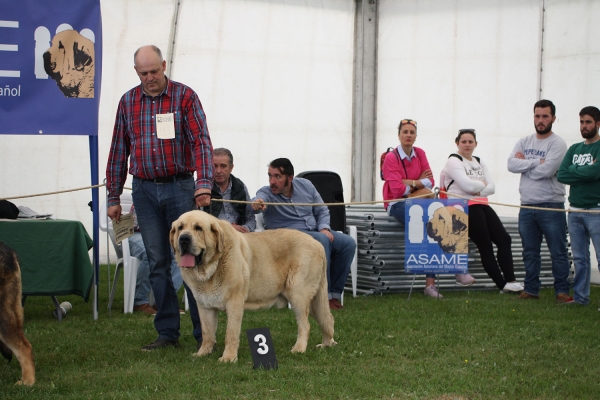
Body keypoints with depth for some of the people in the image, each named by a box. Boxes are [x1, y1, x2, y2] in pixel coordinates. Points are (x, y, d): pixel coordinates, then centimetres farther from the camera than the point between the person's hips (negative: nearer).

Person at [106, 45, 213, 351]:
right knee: (157, 263, 5)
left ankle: (204, 333, 1)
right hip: (144, 190, 3)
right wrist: (113, 197, 10)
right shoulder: (128, 102, 9)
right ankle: (167, 332, 11)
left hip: (180, 187, -3)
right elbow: (118, 150, 12)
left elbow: (201, 141, -10)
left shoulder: (184, 96, -2)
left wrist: (204, 183, -24)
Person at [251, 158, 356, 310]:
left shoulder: (305, 185, 5)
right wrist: (257, 203, -59)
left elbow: (322, 210, 13)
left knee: (348, 243, -16)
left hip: (315, 231, 5)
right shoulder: (266, 193, -9)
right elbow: (261, 198, -34)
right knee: (321, 240, -34)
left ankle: (334, 294, -6)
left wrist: (324, 228, -6)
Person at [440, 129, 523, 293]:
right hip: (463, 208, -8)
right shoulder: (454, 161, -1)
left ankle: (510, 280, -10)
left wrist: (477, 190, -11)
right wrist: (483, 184, 1)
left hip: (481, 205, 8)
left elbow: (492, 187, 8)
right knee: (485, 245, -11)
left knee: (504, 238, -6)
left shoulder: (479, 163, 22)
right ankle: (502, 283, -8)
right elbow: (467, 185, -17)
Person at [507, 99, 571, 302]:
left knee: (558, 252, -1)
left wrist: (524, 163, -5)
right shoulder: (524, 142, 10)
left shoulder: (557, 143, -7)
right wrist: (536, 162, -12)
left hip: (551, 207, -5)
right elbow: (511, 164, -5)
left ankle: (562, 290, 5)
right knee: (530, 251, 12)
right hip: (527, 207, 5)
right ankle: (531, 289, 20)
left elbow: (546, 170, -19)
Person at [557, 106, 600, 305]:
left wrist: (573, 171, -6)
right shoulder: (574, 149, 14)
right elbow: (561, 175, 2)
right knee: (579, 258, 11)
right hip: (575, 211, 6)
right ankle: (580, 296, 16)